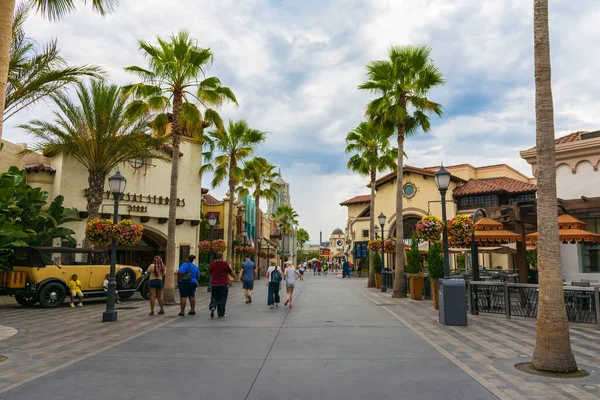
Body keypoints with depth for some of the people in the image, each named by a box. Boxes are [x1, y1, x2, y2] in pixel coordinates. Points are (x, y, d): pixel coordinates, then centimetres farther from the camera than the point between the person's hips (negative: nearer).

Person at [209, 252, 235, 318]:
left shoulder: (212, 264, 1)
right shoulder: (225, 264, -9)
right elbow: (231, 273, 2)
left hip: (214, 284, 3)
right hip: (223, 284, -3)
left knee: (214, 297, 13)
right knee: (222, 299, 6)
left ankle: (212, 307, -14)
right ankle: (221, 314, 10)